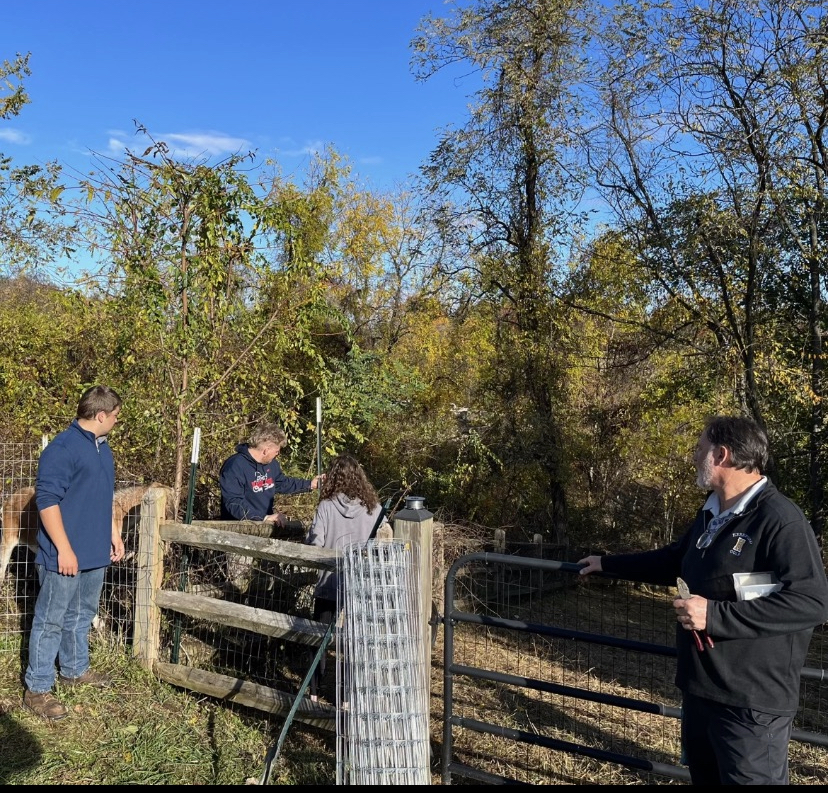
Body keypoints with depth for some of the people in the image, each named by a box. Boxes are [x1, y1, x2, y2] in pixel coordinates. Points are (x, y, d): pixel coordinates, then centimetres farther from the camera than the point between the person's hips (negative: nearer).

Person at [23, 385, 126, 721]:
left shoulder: (102, 448, 12)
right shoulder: (62, 448, -17)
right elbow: (47, 501, -21)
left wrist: (114, 535, 21)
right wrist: (64, 549, -22)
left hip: (95, 553, 9)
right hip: (66, 555, -9)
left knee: (82, 615, 20)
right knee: (51, 620, 1)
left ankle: (75, 670, 35)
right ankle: (37, 689, 10)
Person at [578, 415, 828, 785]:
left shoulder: (780, 519, -20)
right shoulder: (711, 514, 11)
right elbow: (672, 561, 26)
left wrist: (715, 615, -29)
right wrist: (607, 563, 28)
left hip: (750, 701, -9)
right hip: (700, 687, 9)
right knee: (703, 776, 22)